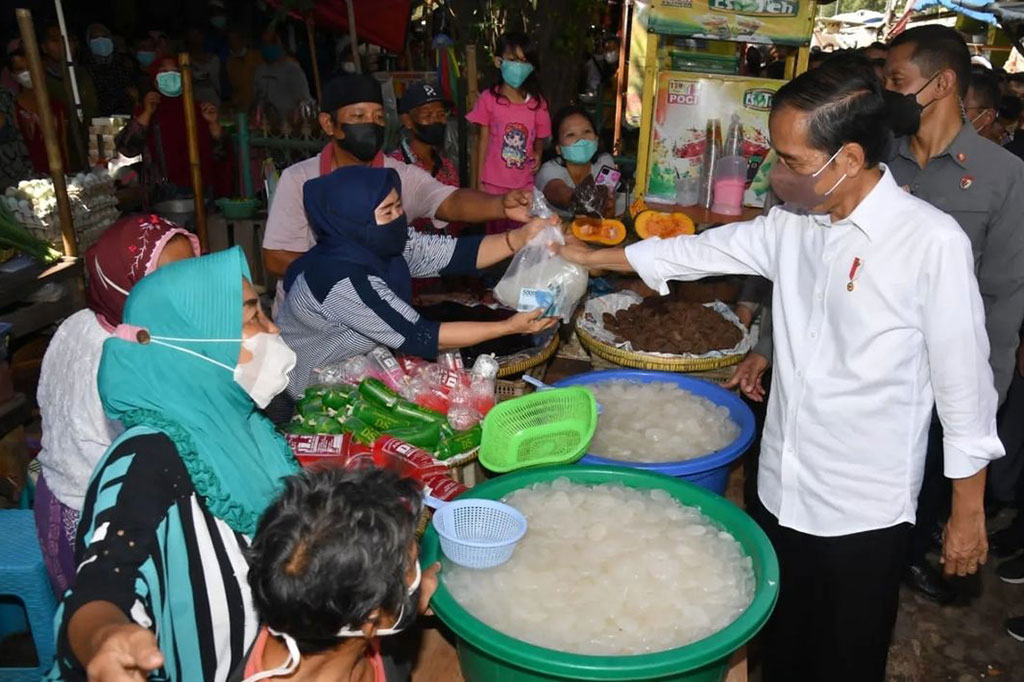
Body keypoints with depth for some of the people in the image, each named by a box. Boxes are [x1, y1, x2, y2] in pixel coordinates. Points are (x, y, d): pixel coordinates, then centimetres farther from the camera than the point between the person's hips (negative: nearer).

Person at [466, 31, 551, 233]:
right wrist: (479, 181, -2)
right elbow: (483, 141, -1)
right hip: (494, 183, -2)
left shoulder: (537, 102, 1)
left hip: (525, 184, 2)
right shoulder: (488, 99, -5)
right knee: (496, 231, 9)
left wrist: (537, 154, -8)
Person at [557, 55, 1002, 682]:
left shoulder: (931, 242, -19)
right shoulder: (793, 224, -1)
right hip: (781, 490, 5)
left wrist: (969, 513, -6)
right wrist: (597, 258, 17)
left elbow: (965, 383, -13)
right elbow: (705, 249, 12)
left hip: (864, 512, -5)